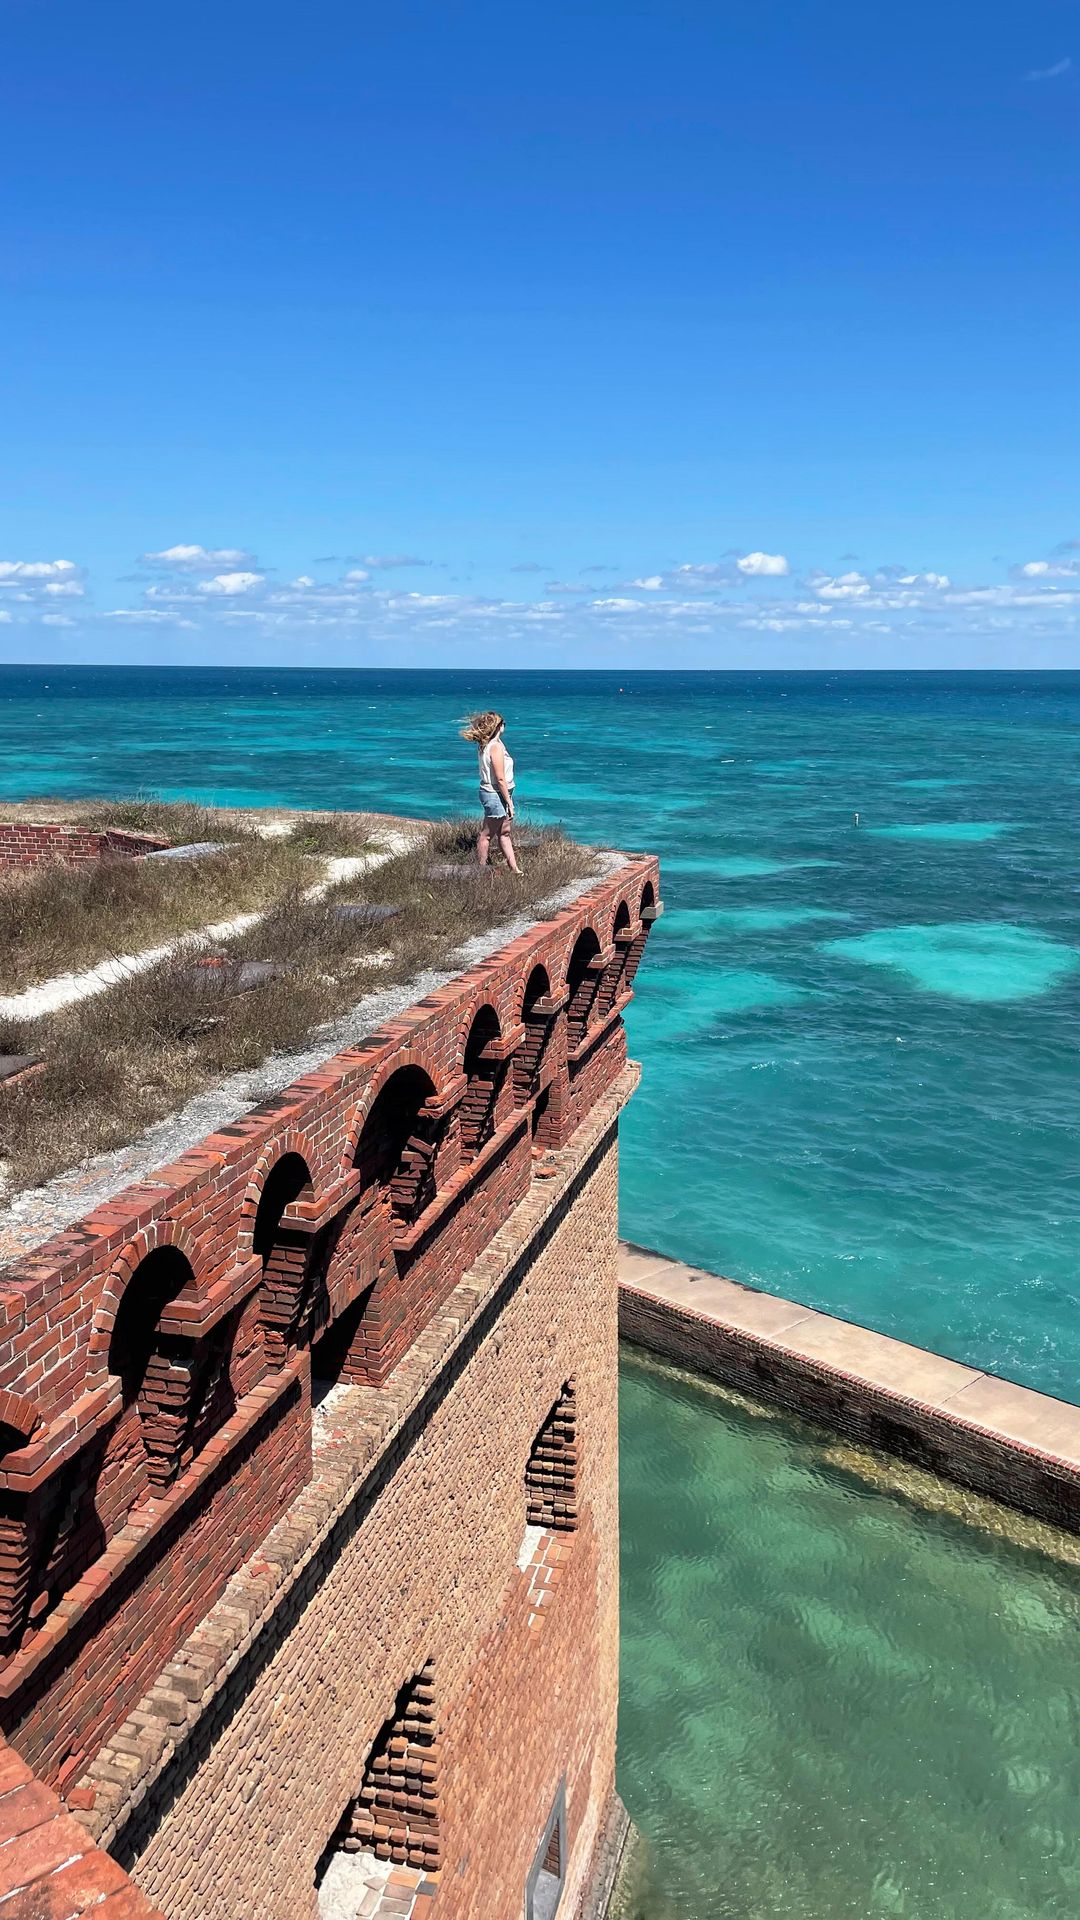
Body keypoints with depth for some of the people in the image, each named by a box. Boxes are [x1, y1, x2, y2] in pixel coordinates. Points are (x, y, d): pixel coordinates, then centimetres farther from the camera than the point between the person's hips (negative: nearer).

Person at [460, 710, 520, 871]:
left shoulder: (483, 745, 6)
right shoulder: (496, 746, -20)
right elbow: (500, 779, -21)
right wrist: (510, 803, -16)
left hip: (489, 791, 9)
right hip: (496, 795, -9)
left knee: (504, 833, 13)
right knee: (486, 835, 1)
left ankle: (514, 869, 20)